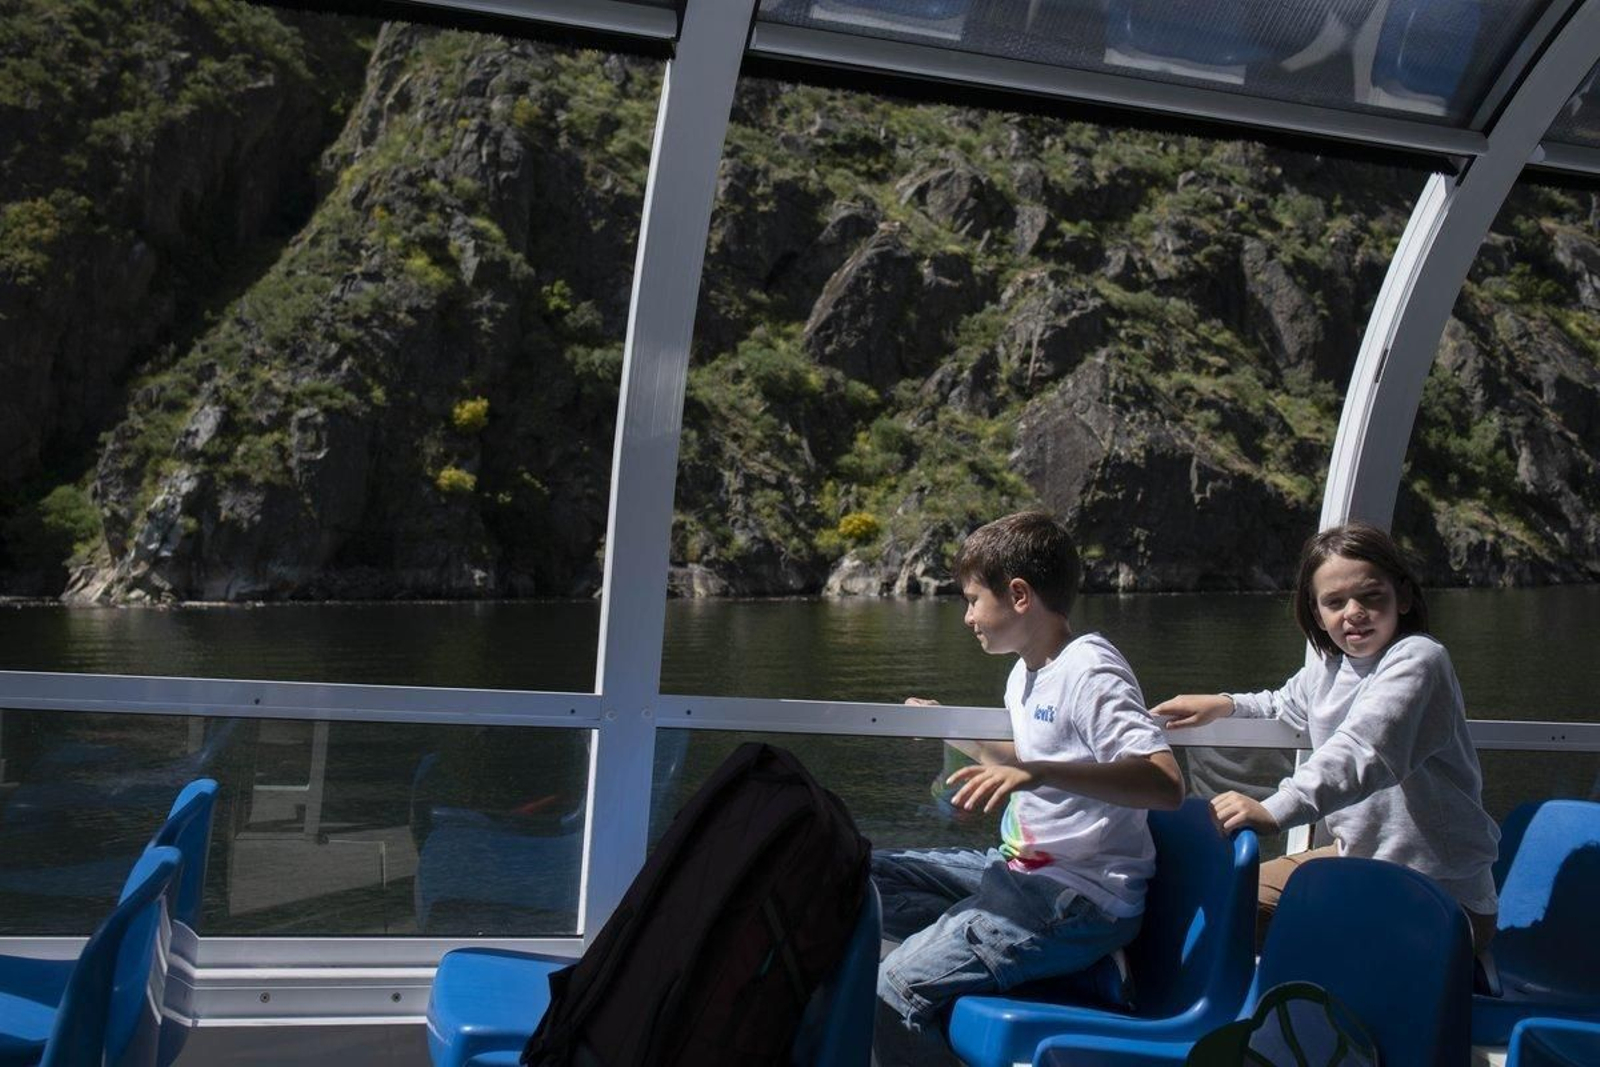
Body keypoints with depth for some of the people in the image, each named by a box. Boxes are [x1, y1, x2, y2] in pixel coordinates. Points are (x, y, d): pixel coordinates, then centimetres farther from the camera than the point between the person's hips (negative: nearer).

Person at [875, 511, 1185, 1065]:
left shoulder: (1089, 673, -17)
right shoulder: (1027, 672, 11)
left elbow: (1166, 784, -31)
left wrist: (1036, 772, -40)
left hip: (1083, 900, -9)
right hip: (1020, 871, 10)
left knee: (895, 990, -22)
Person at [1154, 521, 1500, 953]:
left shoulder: (1416, 659, -20)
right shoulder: (1329, 668, 7)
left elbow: (1362, 752, -38)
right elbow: (1286, 704, 33)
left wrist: (1273, 811, -50)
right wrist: (1223, 704, 14)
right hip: (1358, 857, 9)